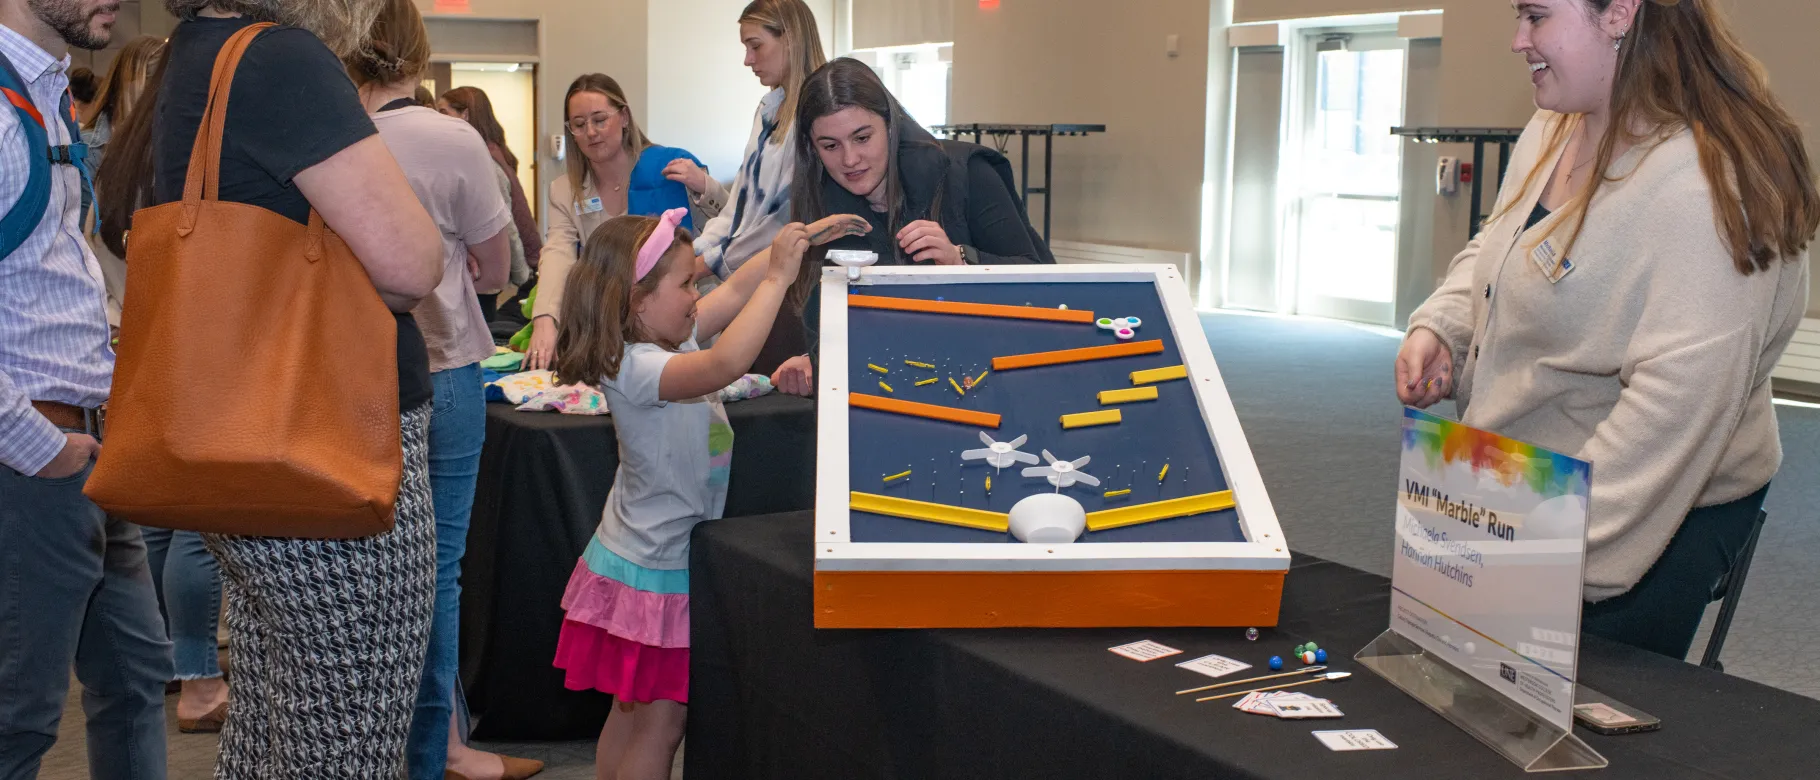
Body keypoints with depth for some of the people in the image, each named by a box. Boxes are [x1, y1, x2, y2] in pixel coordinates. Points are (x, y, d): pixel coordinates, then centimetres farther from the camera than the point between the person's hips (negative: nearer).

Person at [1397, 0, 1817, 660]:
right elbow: (1491, 252, 20)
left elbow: (1678, 402, -32)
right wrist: (1438, 327, 0)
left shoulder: (1707, 188, -28)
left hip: (1649, 519, -9)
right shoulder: (1553, 133, 3)